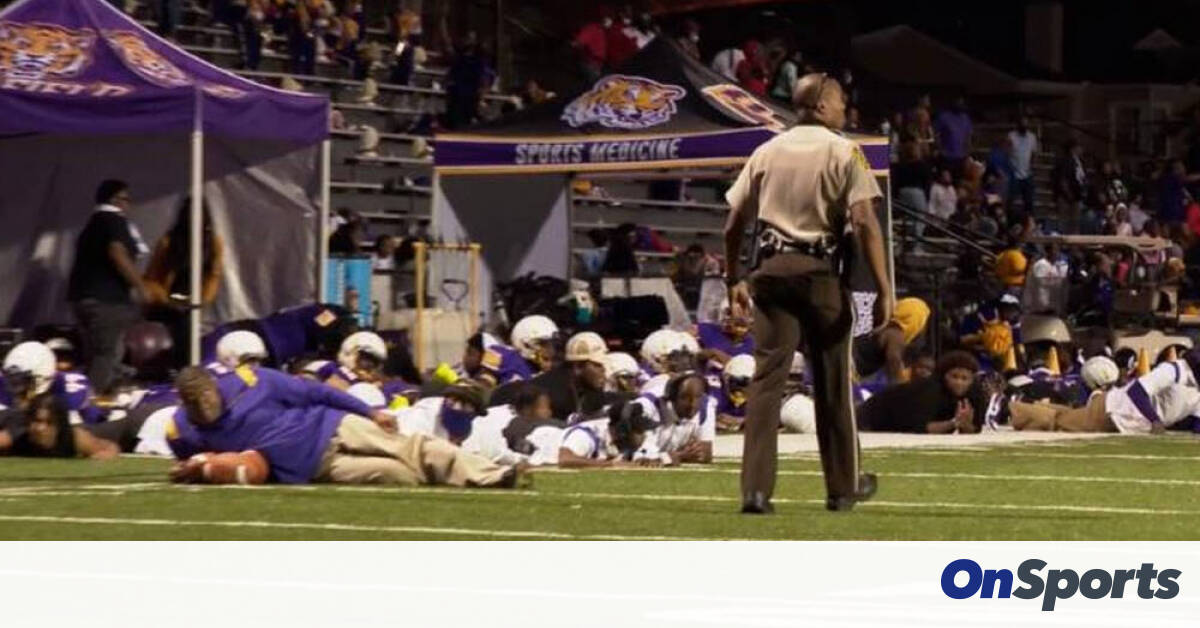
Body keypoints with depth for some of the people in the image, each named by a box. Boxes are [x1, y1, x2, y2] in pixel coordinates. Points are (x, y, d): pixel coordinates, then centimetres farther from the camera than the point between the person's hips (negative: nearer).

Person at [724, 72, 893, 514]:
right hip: (821, 271, -3)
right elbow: (865, 222, -11)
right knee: (832, 382, 11)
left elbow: (733, 225, 11)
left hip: (771, 270, 3)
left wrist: (734, 280, 23)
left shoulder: (767, 152, 11)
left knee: (768, 376, -1)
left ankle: (756, 489, -12)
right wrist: (883, 290, -11)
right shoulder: (843, 152, -1)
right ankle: (843, 486, 22)